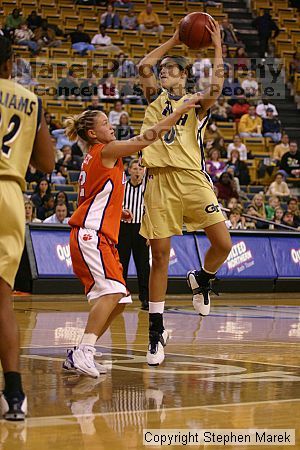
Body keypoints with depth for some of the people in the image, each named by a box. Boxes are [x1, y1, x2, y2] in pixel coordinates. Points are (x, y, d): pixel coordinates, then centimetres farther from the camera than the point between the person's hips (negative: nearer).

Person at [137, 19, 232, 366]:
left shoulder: (196, 103, 10)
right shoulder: (155, 98, 19)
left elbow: (215, 88, -10)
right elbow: (143, 66, 8)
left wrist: (217, 47, -5)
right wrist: (174, 40, 15)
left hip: (192, 179, -1)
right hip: (159, 181, 1)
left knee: (223, 244, -11)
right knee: (160, 256, -1)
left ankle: (200, 280, 23)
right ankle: (156, 330, 4)